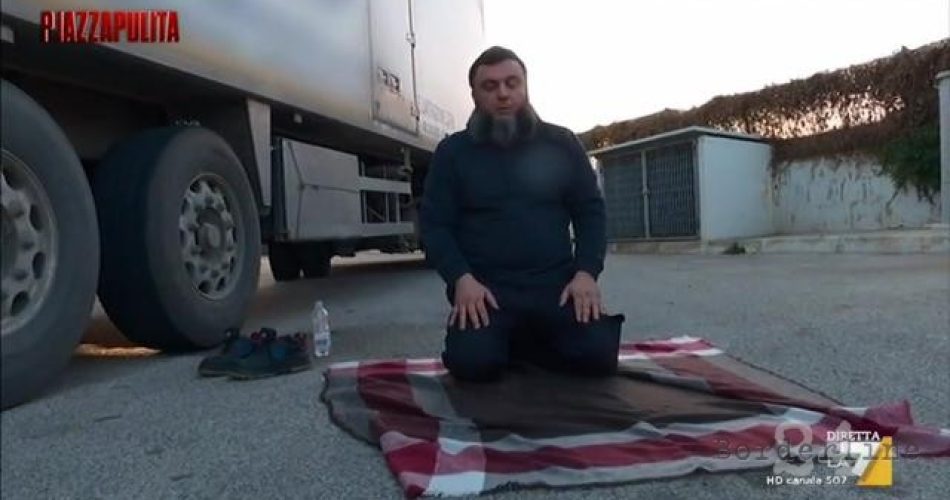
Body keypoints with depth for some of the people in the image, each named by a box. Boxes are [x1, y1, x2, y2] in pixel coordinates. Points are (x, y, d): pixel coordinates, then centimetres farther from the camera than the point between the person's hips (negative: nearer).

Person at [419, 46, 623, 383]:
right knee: (473, 362, -26)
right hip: (484, 288, -1)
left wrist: (586, 273, -7)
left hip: (556, 283, 2)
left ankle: (524, 345, 10)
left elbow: (590, 211, 10)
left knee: (598, 355, -20)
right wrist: (462, 279, -14)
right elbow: (434, 224, 3)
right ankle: (509, 340, 10)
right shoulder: (452, 152, 7)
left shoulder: (561, 143, 10)